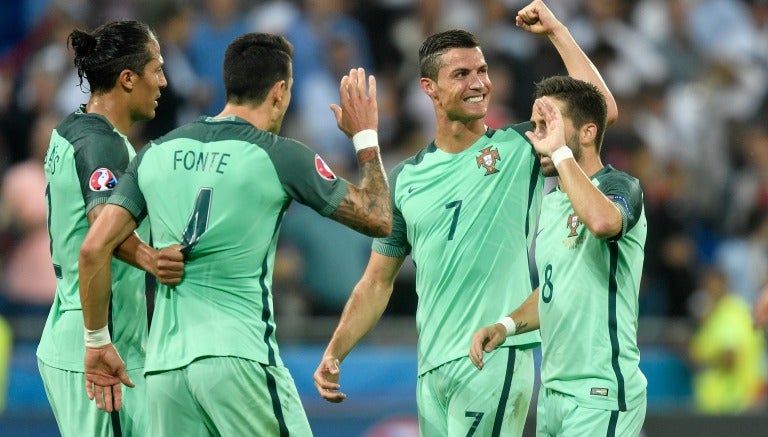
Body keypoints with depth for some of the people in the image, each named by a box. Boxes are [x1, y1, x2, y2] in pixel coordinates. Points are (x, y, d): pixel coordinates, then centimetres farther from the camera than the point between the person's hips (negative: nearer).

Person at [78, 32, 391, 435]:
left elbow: (94, 248, 6)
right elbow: (378, 220, 5)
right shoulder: (281, 157, -3)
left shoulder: (156, 153, 10)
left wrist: (97, 341, 15)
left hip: (164, 364, 5)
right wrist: (366, 137, 18)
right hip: (239, 357, -5)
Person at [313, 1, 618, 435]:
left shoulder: (520, 148, 2)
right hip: (432, 366, 5)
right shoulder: (407, 177, 13)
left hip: (494, 355, -5)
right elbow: (377, 283, 18)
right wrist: (334, 354, 8)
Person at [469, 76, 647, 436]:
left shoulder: (619, 187, -11)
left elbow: (602, 221, -37)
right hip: (553, 390, 8)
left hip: (600, 396, -8)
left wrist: (560, 150, -26)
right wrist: (507, 326, 7)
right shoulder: (551, 201, 13)